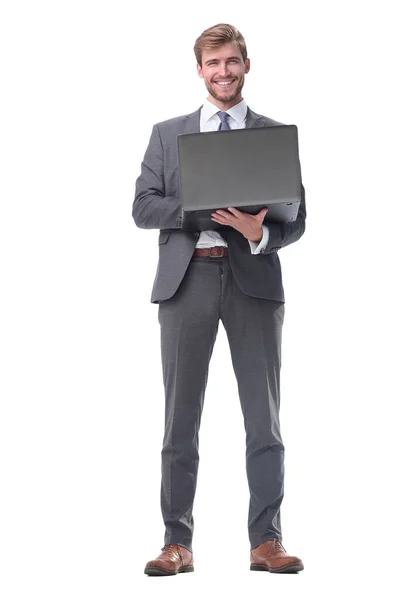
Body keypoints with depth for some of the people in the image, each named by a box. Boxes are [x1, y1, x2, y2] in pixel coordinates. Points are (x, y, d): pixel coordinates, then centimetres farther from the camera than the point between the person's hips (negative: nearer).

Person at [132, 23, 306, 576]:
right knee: (180, 418, 2)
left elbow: (296, 218, 5)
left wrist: (260, 233, -18)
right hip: (187, 280, 1)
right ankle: (178, 543, 7)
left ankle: (266, 541, 4)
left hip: (254, 278, -1)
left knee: (264, 420, -1)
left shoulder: (277, 135, 10)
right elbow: (143, 207, 4)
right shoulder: (167, 134, 13)